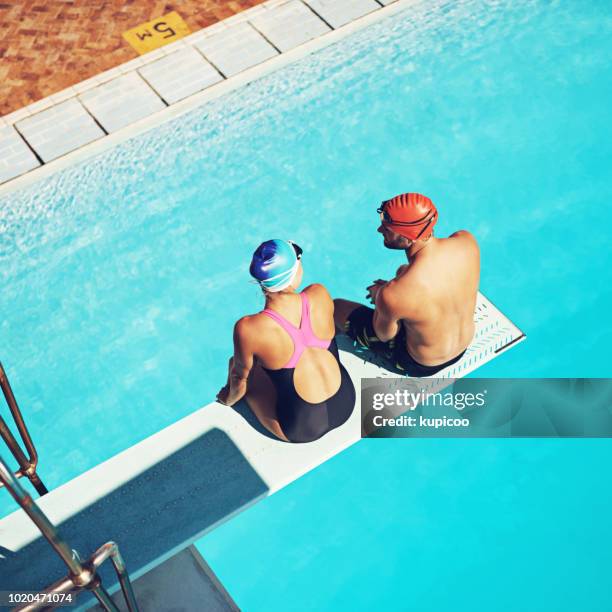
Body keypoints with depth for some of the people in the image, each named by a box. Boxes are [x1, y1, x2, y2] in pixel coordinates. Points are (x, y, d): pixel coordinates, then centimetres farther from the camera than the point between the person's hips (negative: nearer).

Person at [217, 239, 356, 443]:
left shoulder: (248, 330, -27)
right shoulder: (320, 295, -18)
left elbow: (240, 378, -8)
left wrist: (229, 398, 16)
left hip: (303, 429, -3)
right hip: (347, 405, 3)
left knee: (236, 364, 18)